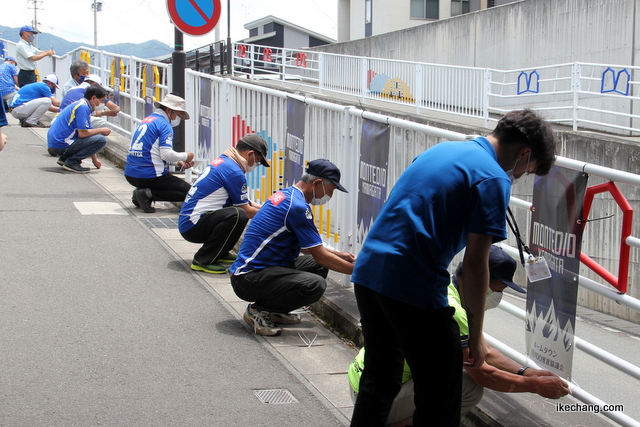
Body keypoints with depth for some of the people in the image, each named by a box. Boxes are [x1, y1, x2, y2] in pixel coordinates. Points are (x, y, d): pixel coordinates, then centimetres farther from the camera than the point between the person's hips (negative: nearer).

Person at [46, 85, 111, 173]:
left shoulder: (81, 104, 19)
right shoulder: (83, 107, -12)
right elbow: (82, 133, -20)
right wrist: (101, 130, -2)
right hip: (61, 145, -10)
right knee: (101, 140, -14)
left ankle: (64, 158, 16)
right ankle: (72, 162, -10)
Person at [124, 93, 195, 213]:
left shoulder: (146, 121, 19)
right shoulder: (164, 125, -9)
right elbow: (167, 154, -19)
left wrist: (178, 162, 16)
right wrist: (185, 156, -1)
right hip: (149, 175, -9)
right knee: (188, 191, -4)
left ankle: (142, 191, 6)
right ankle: (149, 194, -15)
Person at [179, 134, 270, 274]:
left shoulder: (222, 161, 14)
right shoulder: (234, 171, -16)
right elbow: (246, 210, -8)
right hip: (192, 226, -10)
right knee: (238, 215, -27)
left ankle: (220, 253, 14)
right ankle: (203, 261, -18)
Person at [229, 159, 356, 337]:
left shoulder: (286, 195, 13)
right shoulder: (298, 206, -18)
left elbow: (307, 248, 27)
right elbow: (321, 256, -13)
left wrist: (339, 255, 24)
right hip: (249, 278, -10)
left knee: (318, 266, 7)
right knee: (315, 285, -26)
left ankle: (275, 310, 9)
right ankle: (258, 311, -9)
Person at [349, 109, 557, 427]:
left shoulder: (443, 150, 18)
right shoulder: (493, 178, -8)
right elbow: (474, 263, -12)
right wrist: (476, 335, -3)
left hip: (367, 271, 9)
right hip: (413, 286, -8)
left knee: (379, 381, 22)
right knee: (440, 393, 4)